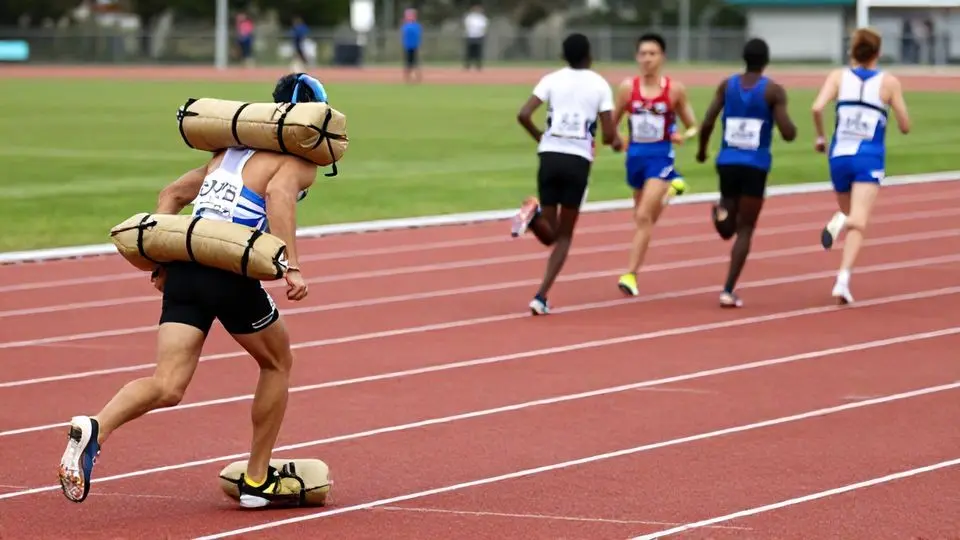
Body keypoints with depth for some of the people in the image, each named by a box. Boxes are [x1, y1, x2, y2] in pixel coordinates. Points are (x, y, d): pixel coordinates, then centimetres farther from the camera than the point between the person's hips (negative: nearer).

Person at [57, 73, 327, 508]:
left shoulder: (230, 152, 27)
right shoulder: (299, 162, 6)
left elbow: (171, 195, 25)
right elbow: (279, 194, -17)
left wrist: (162, 261, 21)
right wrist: (291, 267, -24)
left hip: (183, 270, 5)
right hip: (231, 274, -5)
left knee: (167, 388, -4)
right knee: (277, 364, 22)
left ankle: (95, 428, -34)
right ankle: (257, 480, 24)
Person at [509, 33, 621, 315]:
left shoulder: (552, 80, 6)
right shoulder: (600, 85, 3)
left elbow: (523, 115, -6)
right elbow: (608, 135, -2)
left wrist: (540, 137, 13)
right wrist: (616, 141, 22)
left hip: (550, 156, 2)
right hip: (578, 161, -2)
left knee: (550, 235, 15)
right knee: (564, 235, 10)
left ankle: (534, 215, -22)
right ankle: (541, 297, -6)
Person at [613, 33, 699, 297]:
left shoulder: (675, 89, -5)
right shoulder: (627, 87, -1)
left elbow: (692, 127, 3)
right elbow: (612, 123, 6)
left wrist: (683, 136, -18)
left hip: (661, 156, -4)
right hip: (636, 156, 4)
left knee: (643, 216, -15)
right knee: (644, 217, 19)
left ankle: (631, 274, -12)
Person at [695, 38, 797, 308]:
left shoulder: (727, 85, 2)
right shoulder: (773, 91, -7)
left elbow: (706, 124, -4)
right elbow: (788, 134, -12)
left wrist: (702, 149, 14)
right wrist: (793, 126, 11)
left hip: (727, 162, 3)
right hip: (755, 165, -3)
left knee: (728, 228, 21)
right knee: (744, 230, 3)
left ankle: (722, 212, -15)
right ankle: (728, 290, -9)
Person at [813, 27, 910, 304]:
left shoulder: (838, 76, 4)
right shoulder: (889, 82, 1)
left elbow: (817, 108, -12)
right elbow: (905, 126, 4)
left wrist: (820, 137, 5)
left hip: (839, 156, 3)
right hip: (869, 159, -3)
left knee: (852, 217, 23)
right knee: (859, 222, -13)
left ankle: (839, 220, -14)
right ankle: (843, 277, -36)